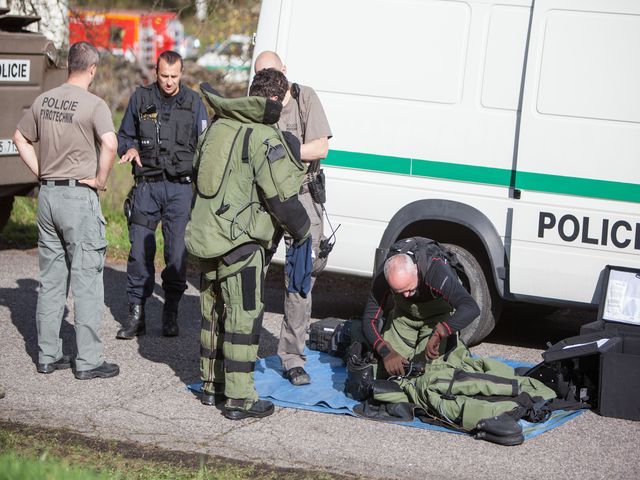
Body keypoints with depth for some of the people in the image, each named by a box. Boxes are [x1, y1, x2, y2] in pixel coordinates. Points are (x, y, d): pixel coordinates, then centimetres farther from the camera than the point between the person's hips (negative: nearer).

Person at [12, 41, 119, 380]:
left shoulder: (43, 100, 7)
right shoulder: (93, 104, -13)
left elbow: (20, 139, 17)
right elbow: (109, 144, -27)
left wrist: (41, 173, 14)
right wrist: (100, 180, -13)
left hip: (48, 194, 6)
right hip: (80, 196, -6)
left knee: (50, 280, 13)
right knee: (86, 279, 0)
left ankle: (47, 356, 19)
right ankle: (88, 361, 3)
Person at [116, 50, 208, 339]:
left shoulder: (194, 102, 8)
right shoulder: (140, 99, 8)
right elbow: (124, 136, 17)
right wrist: (130, 149, -6)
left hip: (180, 187, 0)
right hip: (147, 185, 0)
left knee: (178, 251, -2)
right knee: (140, 249, -4)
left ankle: (171, 313, 11)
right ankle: (136, 313, 4)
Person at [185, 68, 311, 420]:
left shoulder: (218, 126, 10)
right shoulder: (264, 137, -15)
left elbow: (199, 173, 21)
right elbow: (282, 196, -14)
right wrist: (302, 234, -1)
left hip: (204, 234, 8)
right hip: (239, 242, -8)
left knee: (214, 311, 18)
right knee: (243, 317, -3)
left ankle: (211, 385, 28)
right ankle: (239, 398, 0)